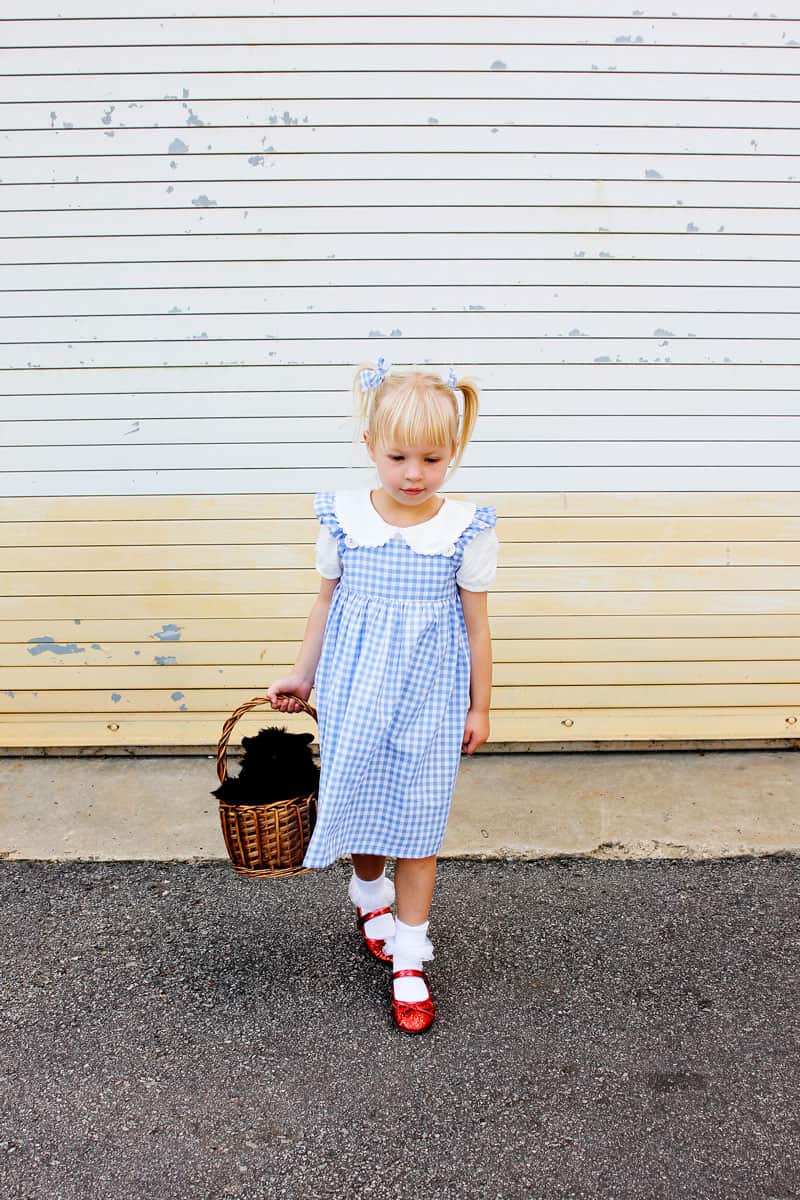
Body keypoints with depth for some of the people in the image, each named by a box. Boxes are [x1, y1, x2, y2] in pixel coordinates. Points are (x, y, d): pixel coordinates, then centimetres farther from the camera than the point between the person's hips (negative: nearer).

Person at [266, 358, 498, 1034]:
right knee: (357, 799, 14)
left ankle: (409, 958, 20)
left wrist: (479, 707, 5)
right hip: (354, 688, 2)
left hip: (428, 696, -1)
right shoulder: (343, 519, -6)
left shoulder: (466, 530, -10)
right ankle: (371, 894, 46)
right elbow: (327, 604, 8)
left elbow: (475, 624, -1)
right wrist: (303, 677, 12)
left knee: (417, 820, 5)